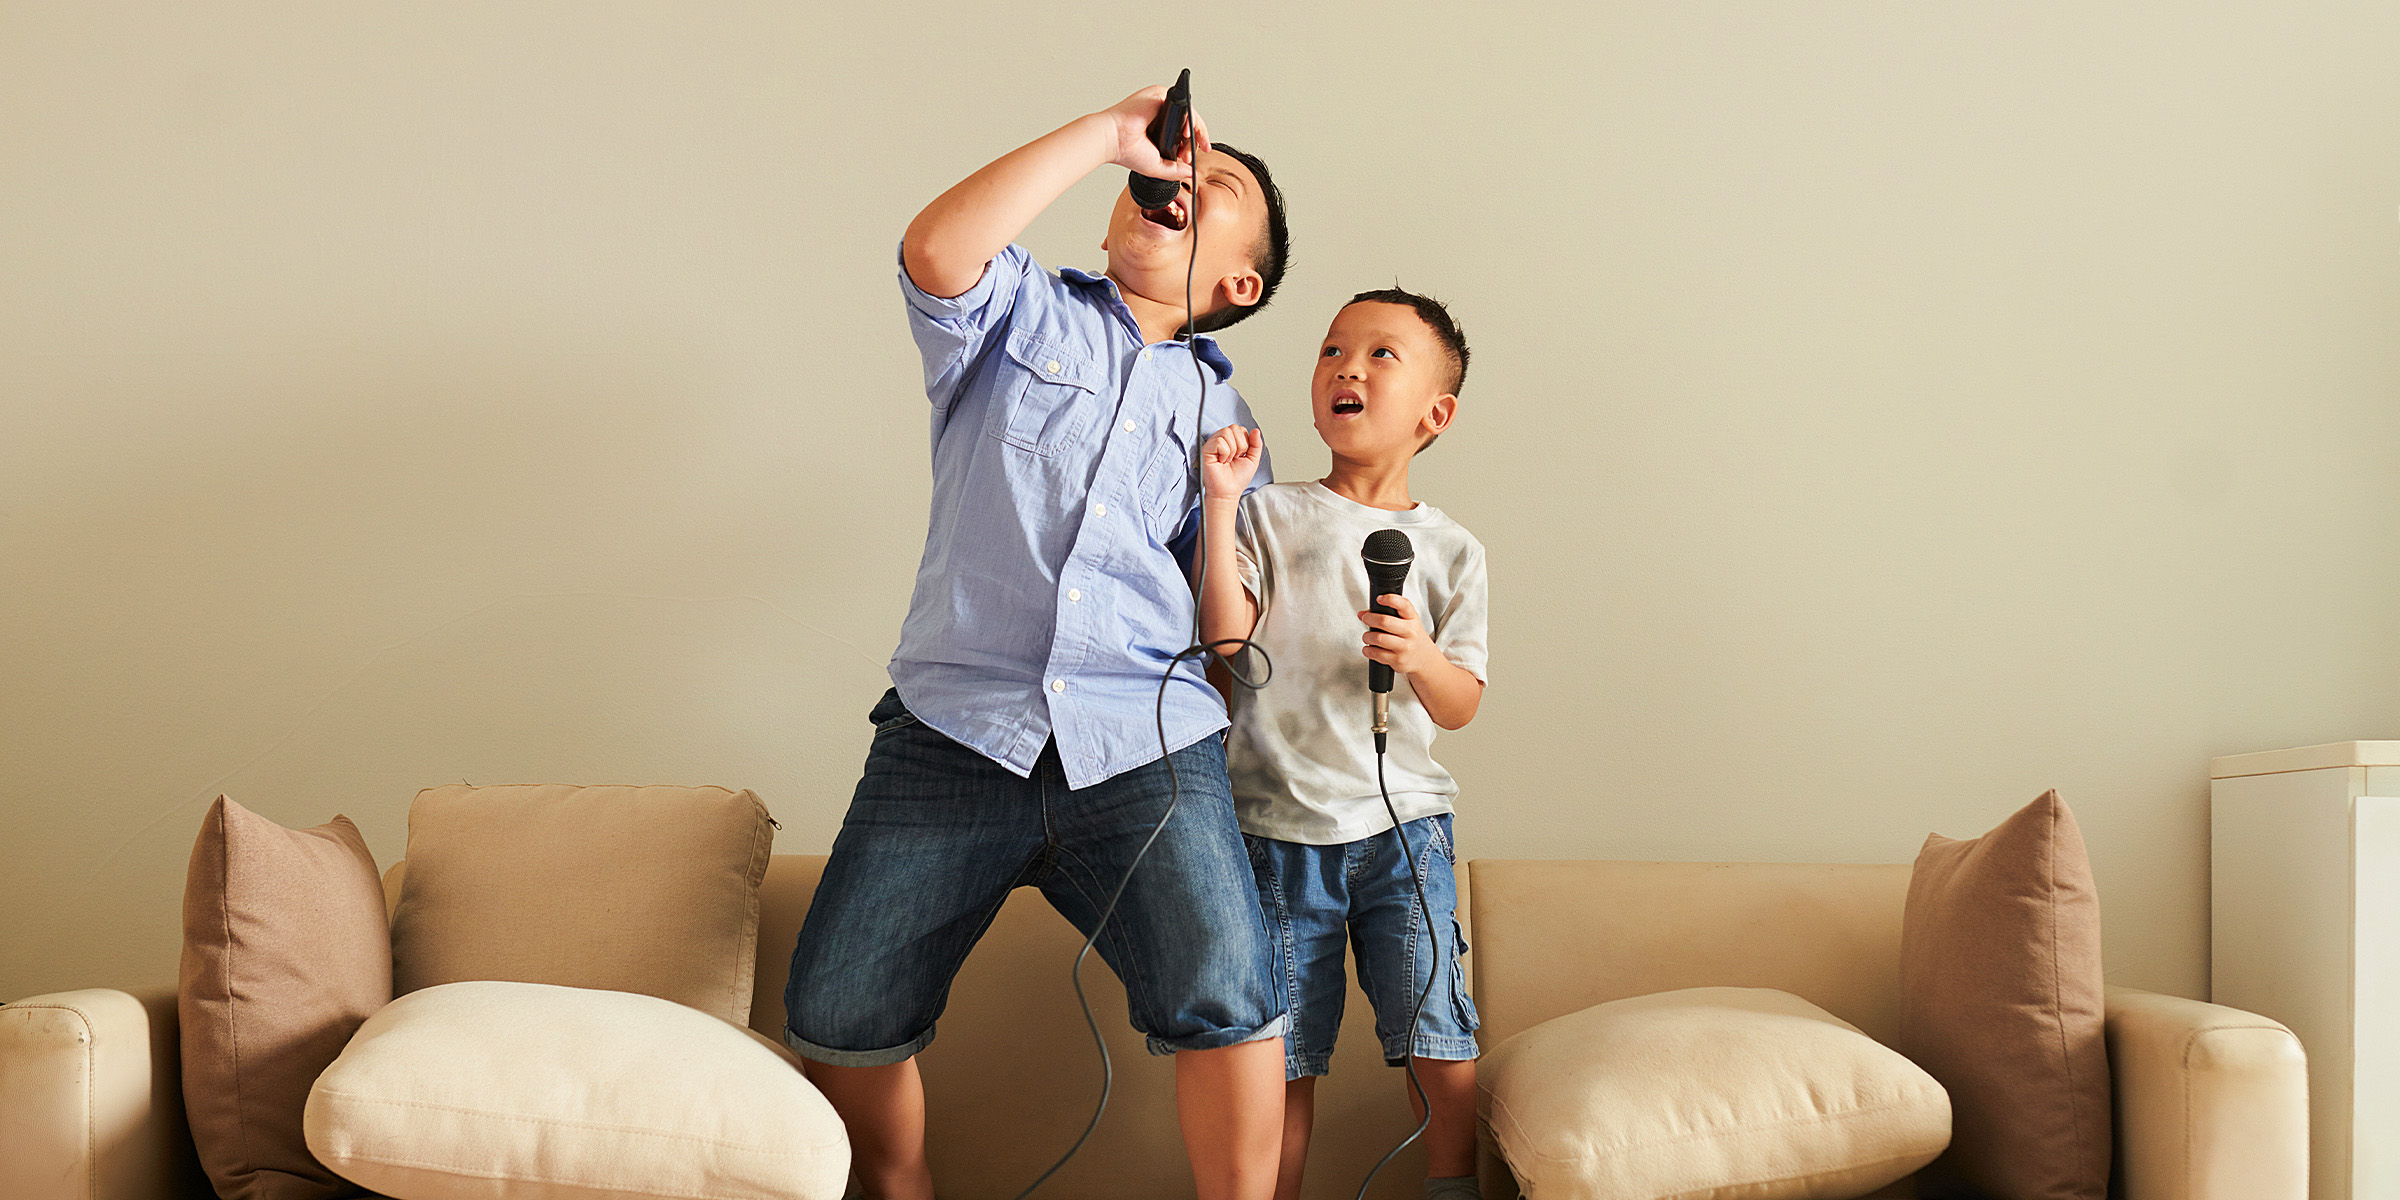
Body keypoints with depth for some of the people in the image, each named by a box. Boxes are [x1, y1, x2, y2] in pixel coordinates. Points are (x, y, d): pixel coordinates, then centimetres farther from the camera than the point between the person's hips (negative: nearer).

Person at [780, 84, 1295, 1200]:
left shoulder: (1221, 413, 22)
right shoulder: (1023, 313, 15)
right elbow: (937, 248, -10)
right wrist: (1112, 130, -3)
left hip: (1147, 744, 1)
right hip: (955, 728, -1)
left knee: (1229, 1002, -22)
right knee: (834, 1017, -3)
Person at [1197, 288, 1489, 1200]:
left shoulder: (1449, 549, 7)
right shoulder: (1270, 516, 3)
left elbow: (1460, 707, 5)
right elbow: (1225, 639, -10)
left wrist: (1421, 659, -16)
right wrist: (1220, 504, -12)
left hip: (1401, 824, 1)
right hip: (1278, 826, -1)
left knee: (1437, 1037, -3)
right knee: (1280, 1051, 5)